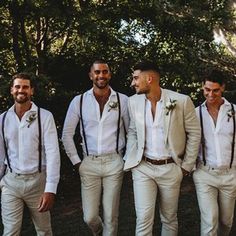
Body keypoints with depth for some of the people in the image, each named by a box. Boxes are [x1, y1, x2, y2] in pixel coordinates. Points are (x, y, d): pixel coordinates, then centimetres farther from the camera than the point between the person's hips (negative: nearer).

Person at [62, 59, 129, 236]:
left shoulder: (123, 100, -1)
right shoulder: (79, 101, 1)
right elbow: (67, 134, 7)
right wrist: (76, 161, 4)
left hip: (114, 163, -1)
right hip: (89, 163, 1)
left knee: (111, 216, 5)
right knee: (90, 217, 7)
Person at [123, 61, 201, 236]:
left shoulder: (181, 101, -11)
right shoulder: (134, 101, 0)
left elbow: (194, 133, -1)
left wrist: (187, 165, 0)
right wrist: (131, 160, 5)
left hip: (170, 168, -1)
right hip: (142, 168, 2)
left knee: (169, 218, 14)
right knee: (144, 219, -4)